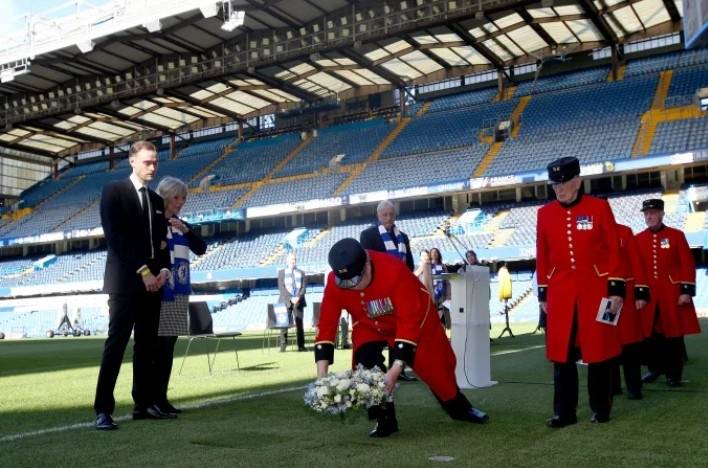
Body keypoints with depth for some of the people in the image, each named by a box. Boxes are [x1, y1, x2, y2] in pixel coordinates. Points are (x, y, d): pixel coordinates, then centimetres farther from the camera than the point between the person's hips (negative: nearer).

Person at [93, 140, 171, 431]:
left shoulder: (156, 200, 18)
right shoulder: (113, 191, -2)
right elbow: (114, 237, -12)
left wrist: (163, 270, -1)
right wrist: (142, 271, -16)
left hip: (152, 281, 7)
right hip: (125, 280, -7)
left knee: (148, 345, 8)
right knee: (116, 343, -9)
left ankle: (144, 403, 14)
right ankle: (103, 410, -7)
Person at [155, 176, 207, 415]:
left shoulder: (182, 225, 13)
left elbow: (201, 249, 2)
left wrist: (186, 230, -9)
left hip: (179, 293, 6)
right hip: (159, 292, -6)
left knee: (168, 347, 8)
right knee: (159, 346, -6)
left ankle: (162, 397, 14)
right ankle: (153, 398, 1)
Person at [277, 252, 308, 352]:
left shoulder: (301, 273, 15)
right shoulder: (281, 272, 10)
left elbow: (304, 287, 5)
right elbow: (281, 288, -1)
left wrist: (298, 297, -12)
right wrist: (290, 298, -13)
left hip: (299, 301, 1)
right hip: (285, 302, -1)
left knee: (299, 324, -2)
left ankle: (301, 346, -1)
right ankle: (283, 346, -4)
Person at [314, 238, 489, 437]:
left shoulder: (394, 271, -41)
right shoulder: (334, 283, -28)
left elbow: (408, 323, -38)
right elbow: (327, 325, -22)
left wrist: (397, 368, -41)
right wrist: (322, 374, -29)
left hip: (415, 317, -3)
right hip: (369, 325, 3)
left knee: (435, 366, 0)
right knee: (365, 364, -18)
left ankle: (460, 408, 28)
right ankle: (385, 420, 1)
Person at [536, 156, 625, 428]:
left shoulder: (599, 208, -2)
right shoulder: (545, 213, 5)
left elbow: (613, 250, -2)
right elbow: (542, 256, 8)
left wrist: (616, 288, -6)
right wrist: (543, 293, 7)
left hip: (595, 289, -2)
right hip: (560, 292, 2)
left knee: (599, 350, 6)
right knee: (561, 354, 4)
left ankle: (601, 409, 21)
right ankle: (564, 412, 13)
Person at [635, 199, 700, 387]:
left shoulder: (676, 235, 0)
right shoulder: (638, 239, 7)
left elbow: (688, 264, -2)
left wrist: (686, 291, -9)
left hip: (672, 293, -2)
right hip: (648, 294, 2)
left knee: (674, 334, 3)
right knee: (651, 334, 6)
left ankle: (674, 374, 13)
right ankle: (656, 369, 22)